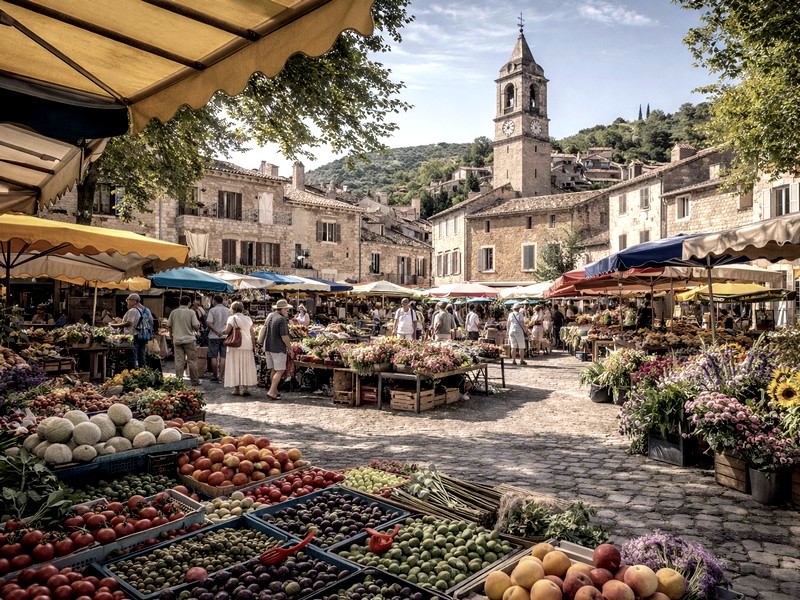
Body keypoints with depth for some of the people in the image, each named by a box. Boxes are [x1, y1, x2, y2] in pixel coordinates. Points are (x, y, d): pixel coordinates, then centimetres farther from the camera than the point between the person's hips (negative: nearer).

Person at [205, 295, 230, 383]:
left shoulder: (212, 310, -6)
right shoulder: (228, 311, 7)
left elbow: (208, 323, -19)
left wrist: (216, 331, -17)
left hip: (214, 336, -3)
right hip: (225, 336, 3)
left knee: (214, 357, 6)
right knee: (223, 357, 4)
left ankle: (215, 376, 11)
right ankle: (221, 377, 3)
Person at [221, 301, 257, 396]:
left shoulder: (232, 318, -3)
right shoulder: (248, 319, 10)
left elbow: (227, 330, -14)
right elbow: (252, 333, 9)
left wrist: (222, 331, 8)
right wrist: (253, 345, 12)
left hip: (235, 345, -4)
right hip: (247, 346, 4)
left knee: (235, 367, 4)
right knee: (246, 367, 7)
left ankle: (236, 389, 5)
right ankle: (244, 388, 3)